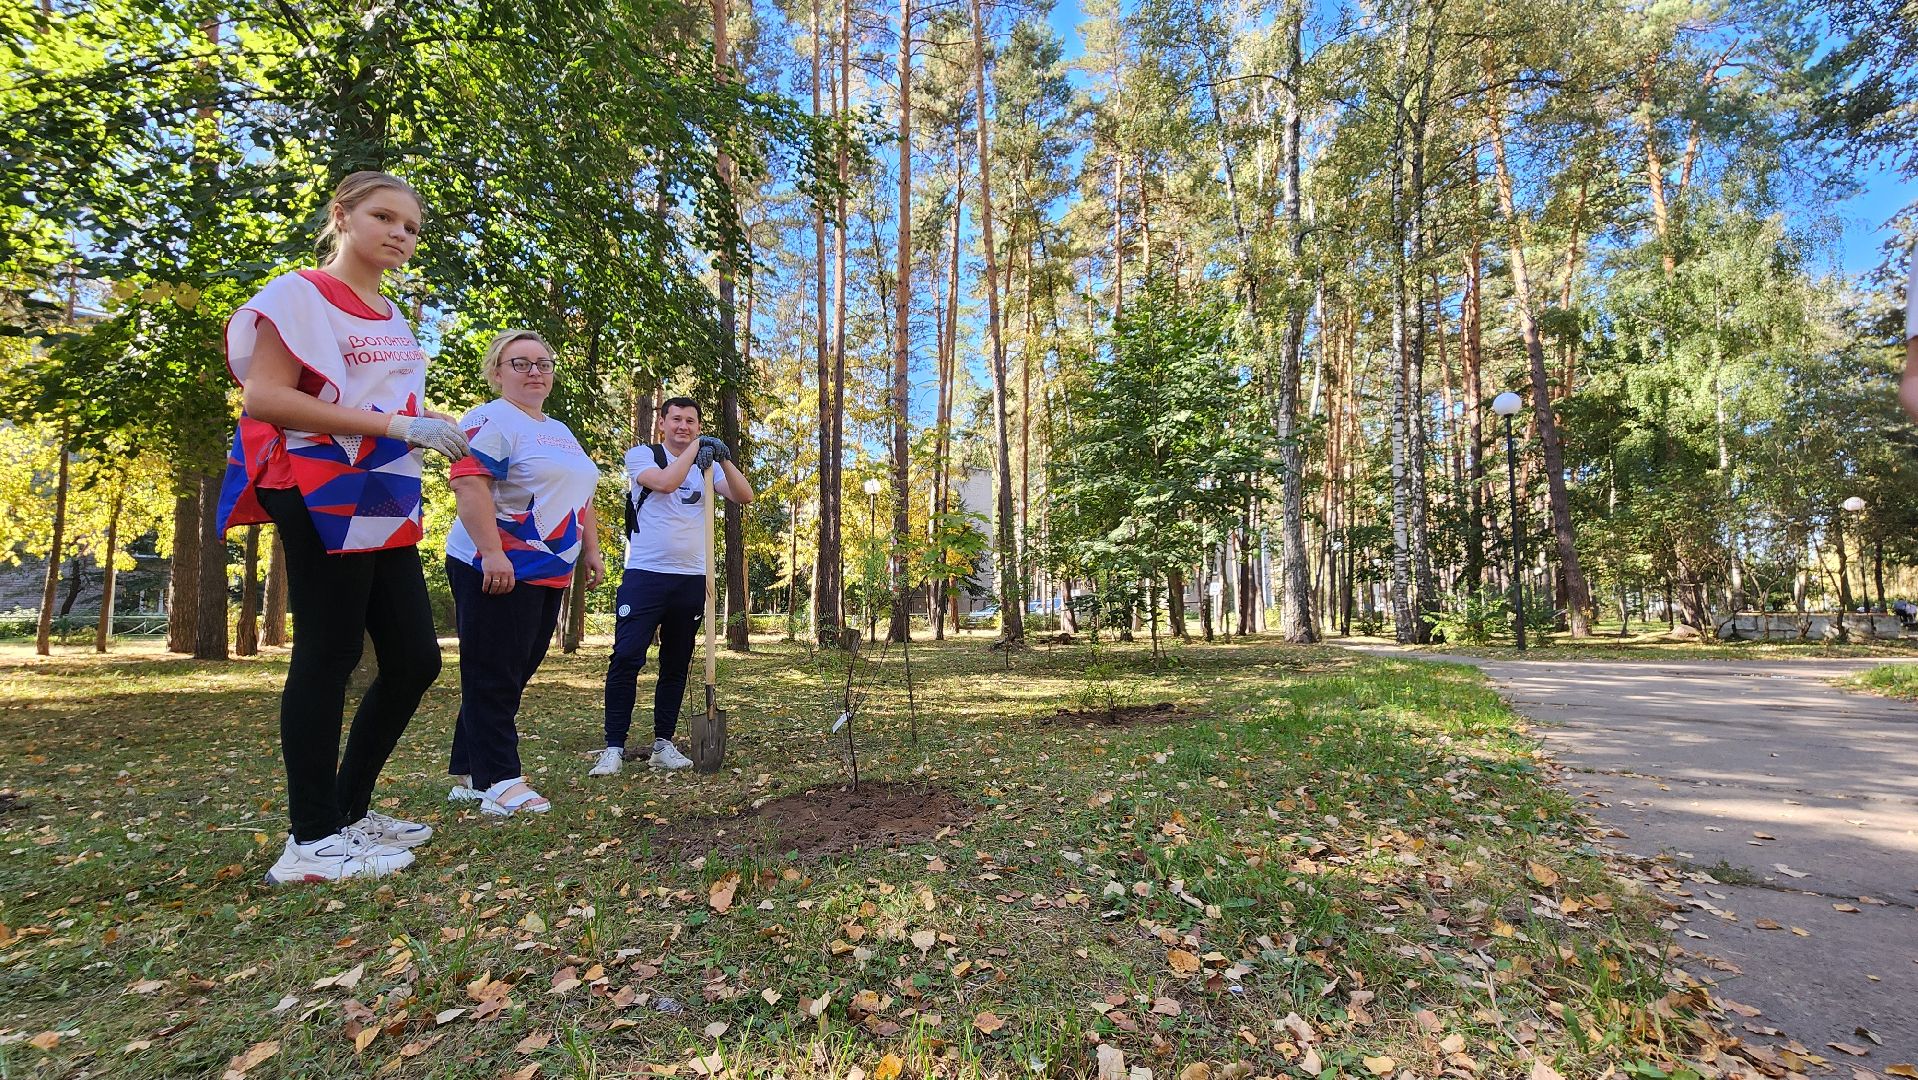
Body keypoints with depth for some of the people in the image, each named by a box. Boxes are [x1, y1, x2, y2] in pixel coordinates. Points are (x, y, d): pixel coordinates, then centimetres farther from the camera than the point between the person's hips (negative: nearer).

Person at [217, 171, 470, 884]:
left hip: (385, 506, 8)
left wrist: (440, 425, 8)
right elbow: (263, 398, -15)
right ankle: (312, 840, 7)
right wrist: (396, 424, -21)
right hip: (321, 496, -8)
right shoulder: (300, 294, -4)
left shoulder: (392, 319, 20)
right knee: (328, 655, -5)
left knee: (415, 660, 6)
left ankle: (350, 810, 21)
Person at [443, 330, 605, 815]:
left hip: (548, 574, 9)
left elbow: (580, 497, 24)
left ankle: (468, 773, 24)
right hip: (497, 570, -9)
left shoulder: (560, 432, 20)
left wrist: (590, 551, 17)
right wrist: (492, 553, -26)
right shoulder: (490, 420, -7)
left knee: (514, 676, 13)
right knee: (493, 679, -3)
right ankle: (499, 782, 3)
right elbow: (469, 483, -19)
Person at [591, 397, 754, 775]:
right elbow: (665, 482, -17)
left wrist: (724, 458, -11)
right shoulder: (641, 454, 4)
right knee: (627, 658, -9)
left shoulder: (706, 465, 14)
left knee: (676, 664, 8)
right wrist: (695, 447, -8)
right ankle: (614, 746, -1)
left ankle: (663, 743, 17)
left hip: (692, 579, 4)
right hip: (645, 575, -4)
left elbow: (745, 496, 1)